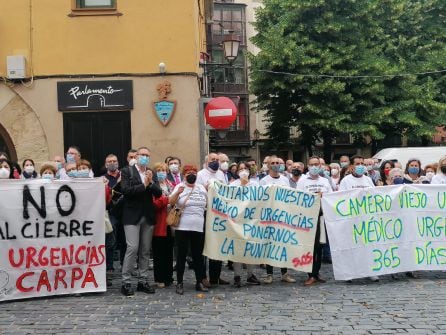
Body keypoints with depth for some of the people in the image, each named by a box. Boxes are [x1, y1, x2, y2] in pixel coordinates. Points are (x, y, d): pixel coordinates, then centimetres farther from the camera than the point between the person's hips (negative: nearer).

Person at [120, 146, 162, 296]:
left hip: (148, 216, 5)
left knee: (145, 250, 8)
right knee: (132, 248, -10)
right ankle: (126, 282, -1)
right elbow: (125, 190, -15)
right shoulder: (127, 171, -2)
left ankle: (143, 281, 17)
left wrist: (151, 182, -12)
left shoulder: (151, 173, 12)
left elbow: (158, 194, 3)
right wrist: (143, 185, -13)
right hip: (132, 215, -5)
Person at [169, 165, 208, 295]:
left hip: (198, 228, 4)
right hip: (182, 228, -4)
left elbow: (208, 203, 21)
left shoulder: (202, 188, 11)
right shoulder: (179, 187, -2)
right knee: (181, 255, 2)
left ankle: (199, 282, 18)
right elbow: (171, 202, -14)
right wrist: (177, 193, -30)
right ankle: (179, 283, 9)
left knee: (198, 255, 10)